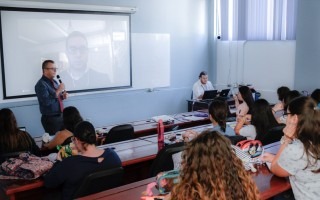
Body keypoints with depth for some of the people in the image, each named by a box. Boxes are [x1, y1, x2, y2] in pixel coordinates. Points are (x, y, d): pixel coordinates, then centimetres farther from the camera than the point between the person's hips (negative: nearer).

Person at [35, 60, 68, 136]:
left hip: (60, 116, 8)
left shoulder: (54, 82, 10)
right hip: (50, 119, -8)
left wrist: (63, 96, 1)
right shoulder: (41, 84, -15)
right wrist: (58, 91, -23)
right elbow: (46, 102, -27)